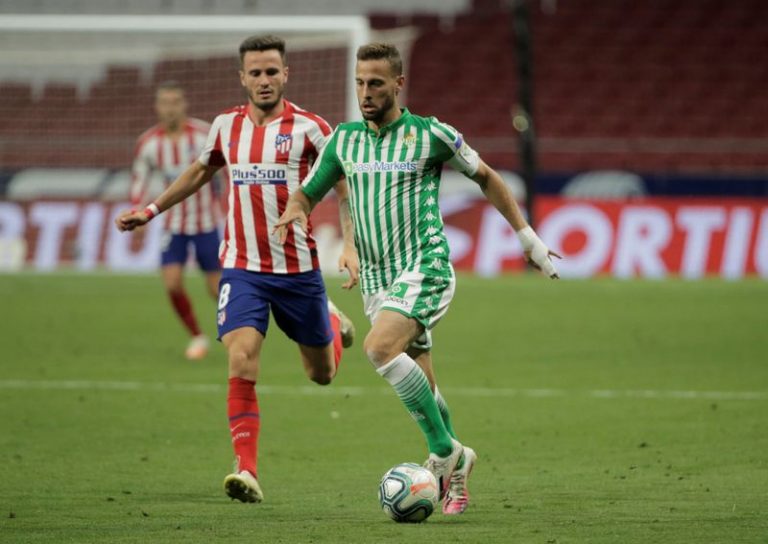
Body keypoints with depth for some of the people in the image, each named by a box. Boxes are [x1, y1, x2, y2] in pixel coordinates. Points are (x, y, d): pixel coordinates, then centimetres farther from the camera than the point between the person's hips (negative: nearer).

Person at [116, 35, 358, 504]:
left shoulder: (308, 128, -8)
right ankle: (248, 472, -18)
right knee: (241, 364, -18)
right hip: (242, 268, 1)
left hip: (298, 268, -1)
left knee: (322, 374, 13)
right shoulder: (226, 126, 4)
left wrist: (350, 245, -18)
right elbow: (200, 172, 24)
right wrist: (151, 211, 26)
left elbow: (346, 186, -5)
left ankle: (332, 322, 49)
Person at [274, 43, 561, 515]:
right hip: (376, 278, 5)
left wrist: (527, 236, 10)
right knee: (422, 386, 7)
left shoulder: (430, 134, -3)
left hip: (425, 268, -5)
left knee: (380, 348, -28)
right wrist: (296, 212, -9)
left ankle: (446, 452, -19)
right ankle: (456, 477, 21)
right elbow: (307, 193, 16)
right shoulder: (344, 140, 9)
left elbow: (486, 178, 9)